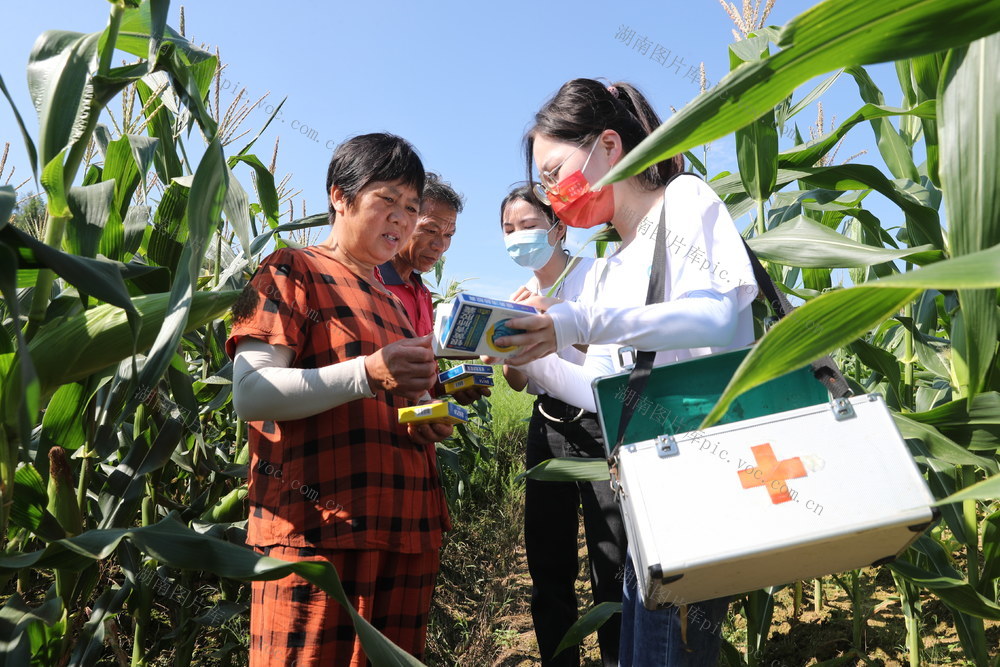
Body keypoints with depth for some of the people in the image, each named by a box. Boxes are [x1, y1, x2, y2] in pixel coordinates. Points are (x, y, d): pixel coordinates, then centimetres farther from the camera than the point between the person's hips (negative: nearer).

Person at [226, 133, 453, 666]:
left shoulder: (401, 298, 20)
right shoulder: (293, 272, -1)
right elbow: (250, 395, -13)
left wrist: (433, 421, 6)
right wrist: (368, 374, -25)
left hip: (407, 531, 7)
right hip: (316, 533, -6)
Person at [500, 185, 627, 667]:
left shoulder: (595, 274, -4)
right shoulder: (523, 293, 12)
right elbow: (518, 381, 12)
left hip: (598, 424, -5)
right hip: (547, 428, 5)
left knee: (612, 566, -5)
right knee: (548, 563, 10)